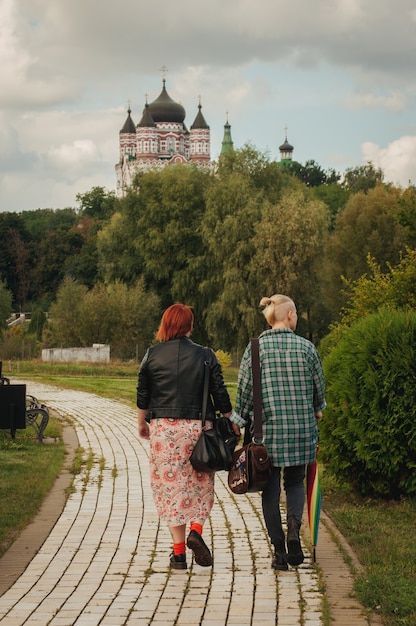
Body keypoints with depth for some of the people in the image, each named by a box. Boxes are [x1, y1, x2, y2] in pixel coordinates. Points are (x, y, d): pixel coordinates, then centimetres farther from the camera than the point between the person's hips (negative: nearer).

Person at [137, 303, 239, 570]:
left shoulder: (153, 355, 1)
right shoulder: (205, 355, -2)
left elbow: (143, 395, 7)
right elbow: (220, 394, -1)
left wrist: (142, 423, 21)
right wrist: (231, 423, 11)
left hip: (163, 428, 1)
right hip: (198, 427, 0)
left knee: (171, 484, 5)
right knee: (201, 483, 15)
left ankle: (179, 553, 3)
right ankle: (196, 530, -8)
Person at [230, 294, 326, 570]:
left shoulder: (255, 348, -3)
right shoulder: (306, 347, -2)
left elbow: (244, 390, -1)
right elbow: (319, 385, 6)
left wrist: (241, 421, 11)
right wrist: (317, 409, 26)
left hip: (267, 427, 0)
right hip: (301, 428, 0)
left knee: (270, 489, 7)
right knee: (295, 482, 17)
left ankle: (279, 551, 6)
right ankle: (294, 528, -10)